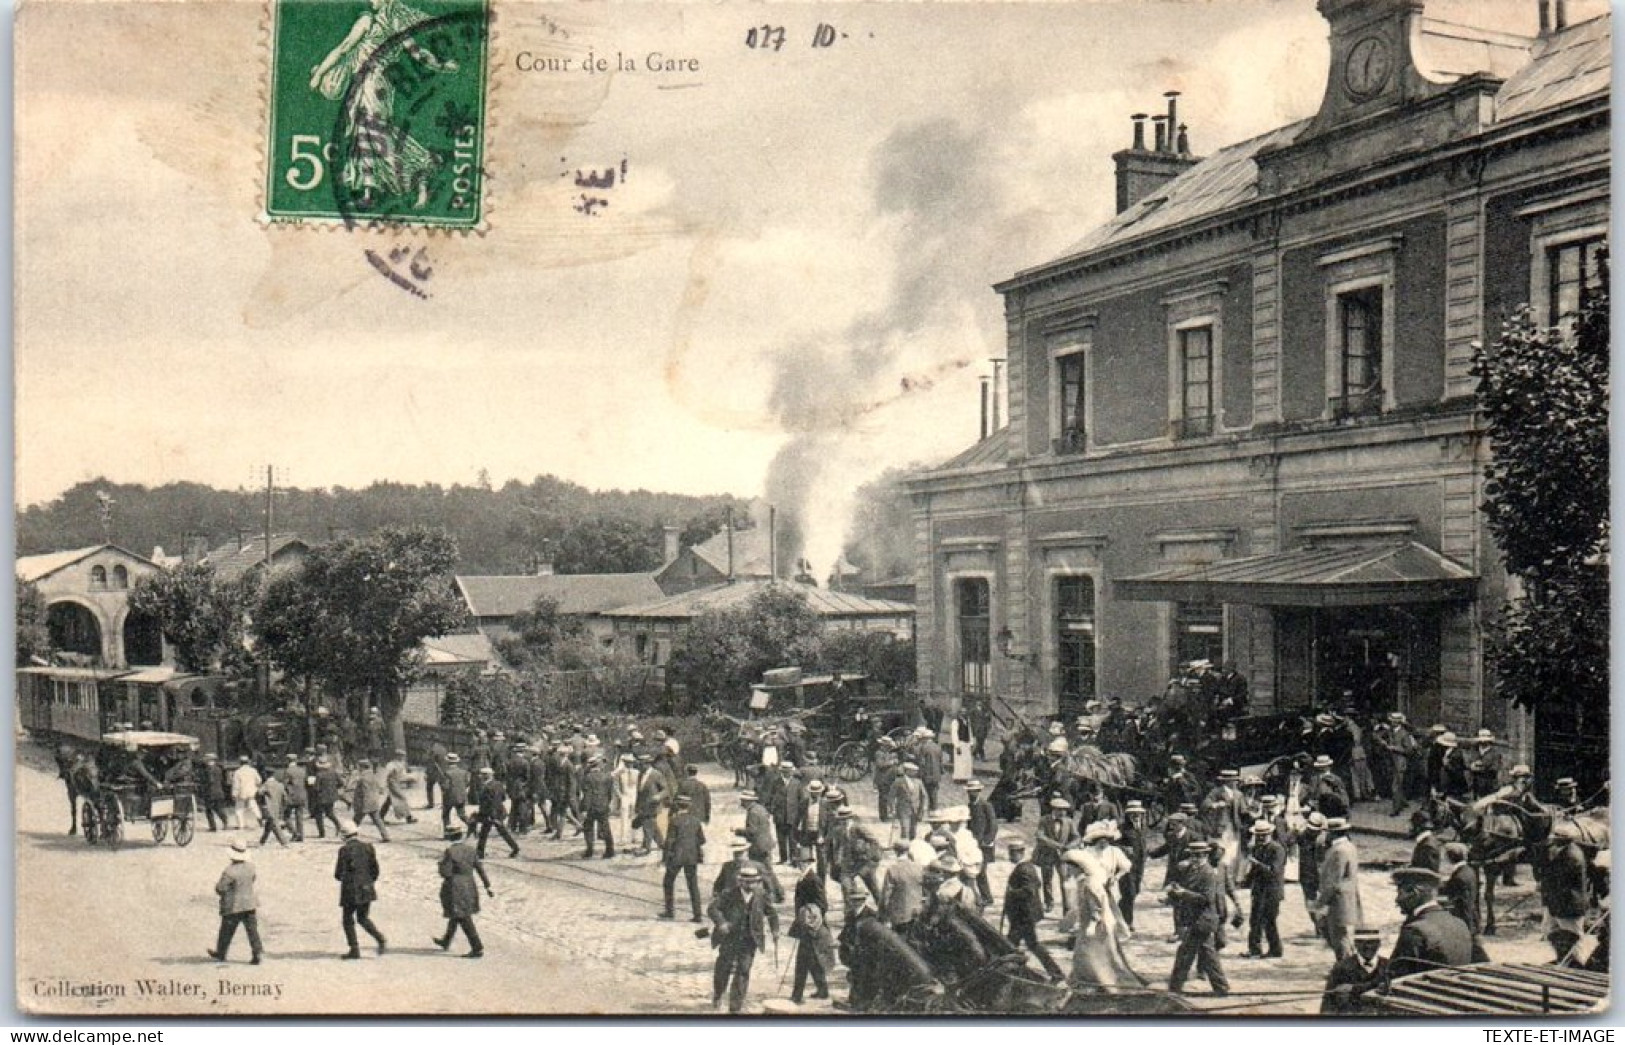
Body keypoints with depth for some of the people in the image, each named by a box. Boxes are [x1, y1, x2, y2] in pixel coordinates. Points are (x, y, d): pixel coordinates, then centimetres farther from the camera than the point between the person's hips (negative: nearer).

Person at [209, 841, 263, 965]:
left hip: (233, 907, -5)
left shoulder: (229, 871, -21)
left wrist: (217, 886, 6)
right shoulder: (250, 867, -1)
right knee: (252, 930, 5)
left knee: (226, 931, 14)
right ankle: (258, 953, -3)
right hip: (250, 905, 5)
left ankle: (221, 953, 30)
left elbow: (220, 889, -17)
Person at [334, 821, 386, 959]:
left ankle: (354, 949, 7)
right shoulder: (368, 847, 2)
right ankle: (381, 939, -3)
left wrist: (341, 877, 13)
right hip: (366, 889, 5)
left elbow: (339, 874, -10)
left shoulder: (344, 850, -12)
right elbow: (375, 870, 5)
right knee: (363, 918, 17)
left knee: (348, 919, 11)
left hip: (350, 890, -5)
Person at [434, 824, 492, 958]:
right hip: (469, 887, 7)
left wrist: (442, 863, 1)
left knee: (464, 919, -3)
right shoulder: (470, 849, 1)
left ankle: (478, 949, -6)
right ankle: (446, 942, 43)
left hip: (455, 890, -7)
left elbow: (445, 873, -19)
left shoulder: (450, 852, -17)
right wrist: (487, 886, 6)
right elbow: (480, 868, 2)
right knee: (456, 915, 25)